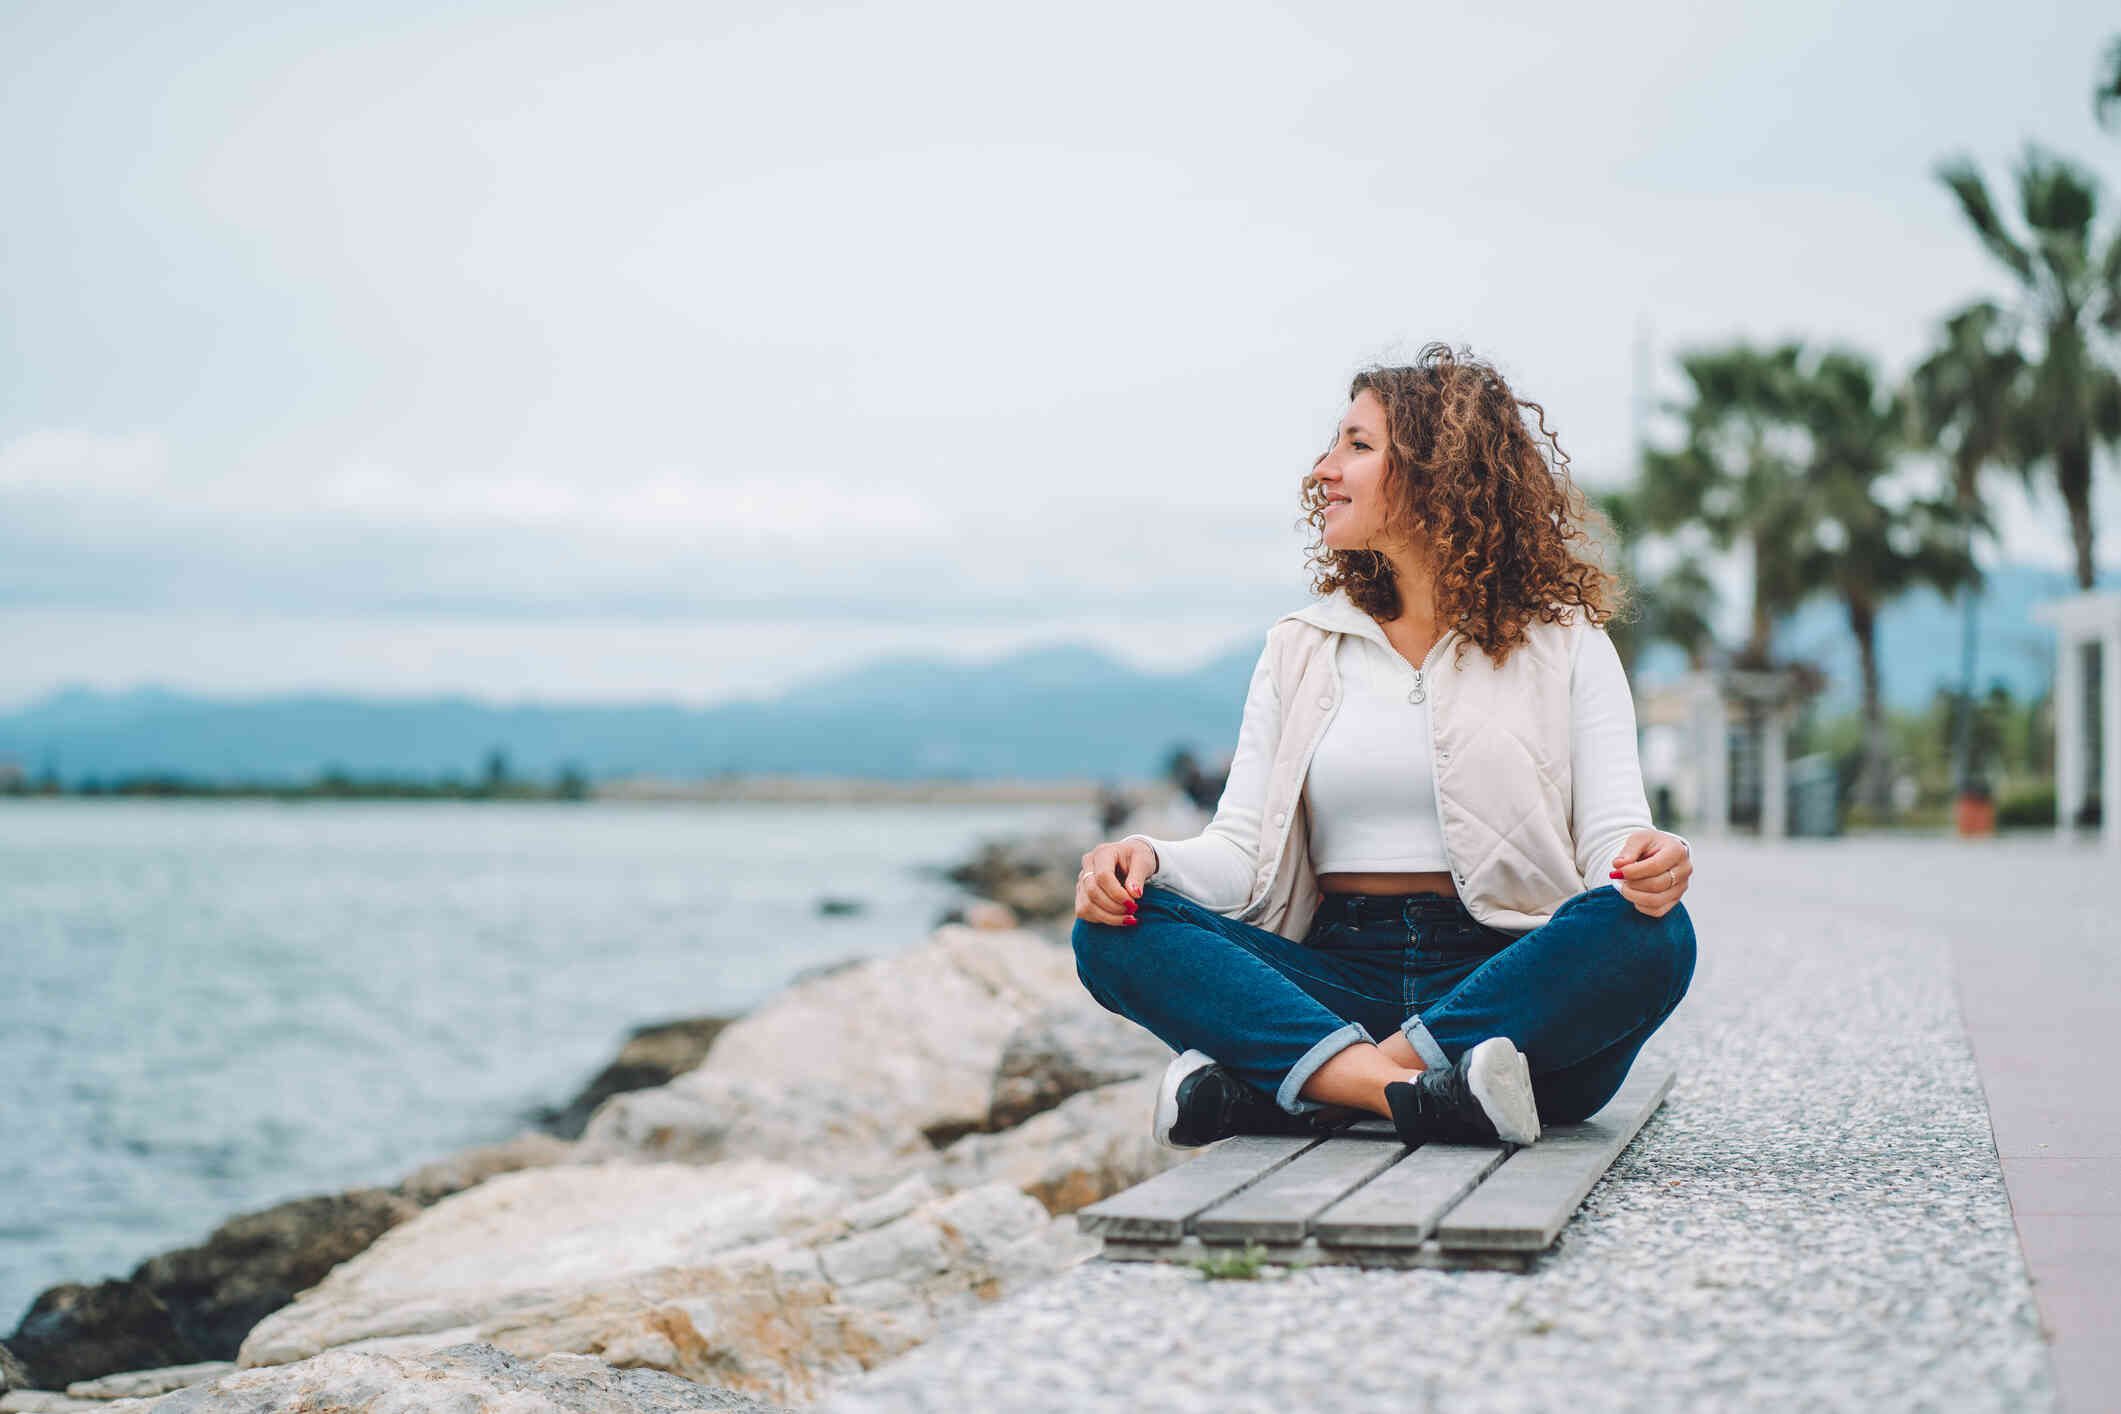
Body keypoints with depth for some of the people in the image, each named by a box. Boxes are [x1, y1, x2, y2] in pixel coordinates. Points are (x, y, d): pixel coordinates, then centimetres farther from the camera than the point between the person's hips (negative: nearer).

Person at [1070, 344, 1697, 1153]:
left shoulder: (1564, 641, 9)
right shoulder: (1299, 648, 16)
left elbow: (1612, 828, -1)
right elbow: (1243, 849, 8)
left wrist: (1645, 862, -25)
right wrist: (1150, 861, -14)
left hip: (1515, 984, -1)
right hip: (1338, 980, 2)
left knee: (1651, 934, -34)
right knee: (1116, 932, -21)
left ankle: (1267, 1082, -36)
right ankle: (1416, 1094, -40)